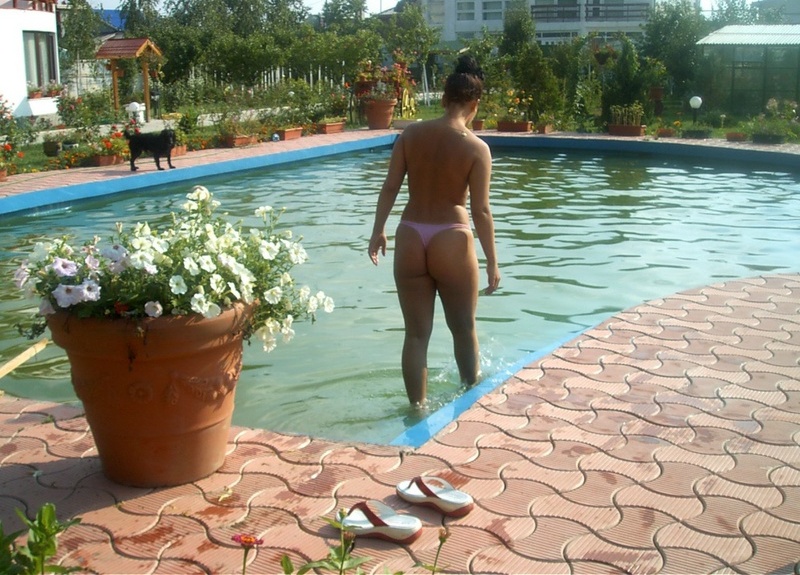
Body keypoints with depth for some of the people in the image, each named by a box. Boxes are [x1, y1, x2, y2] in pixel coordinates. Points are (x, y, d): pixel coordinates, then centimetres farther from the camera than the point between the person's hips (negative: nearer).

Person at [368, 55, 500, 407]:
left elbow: (390, 187, 0)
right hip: (451, 242, -2)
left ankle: (417, 408, 17)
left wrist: (378, 231, 12)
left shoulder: (410, 134, -1)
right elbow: (480, 211, -11)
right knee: (463, 328, 20)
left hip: (409, 240, 3)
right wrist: (492, 262, -4)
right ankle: (471, 394, 40)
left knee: (416, 334, 11)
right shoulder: (476, 148, -10)